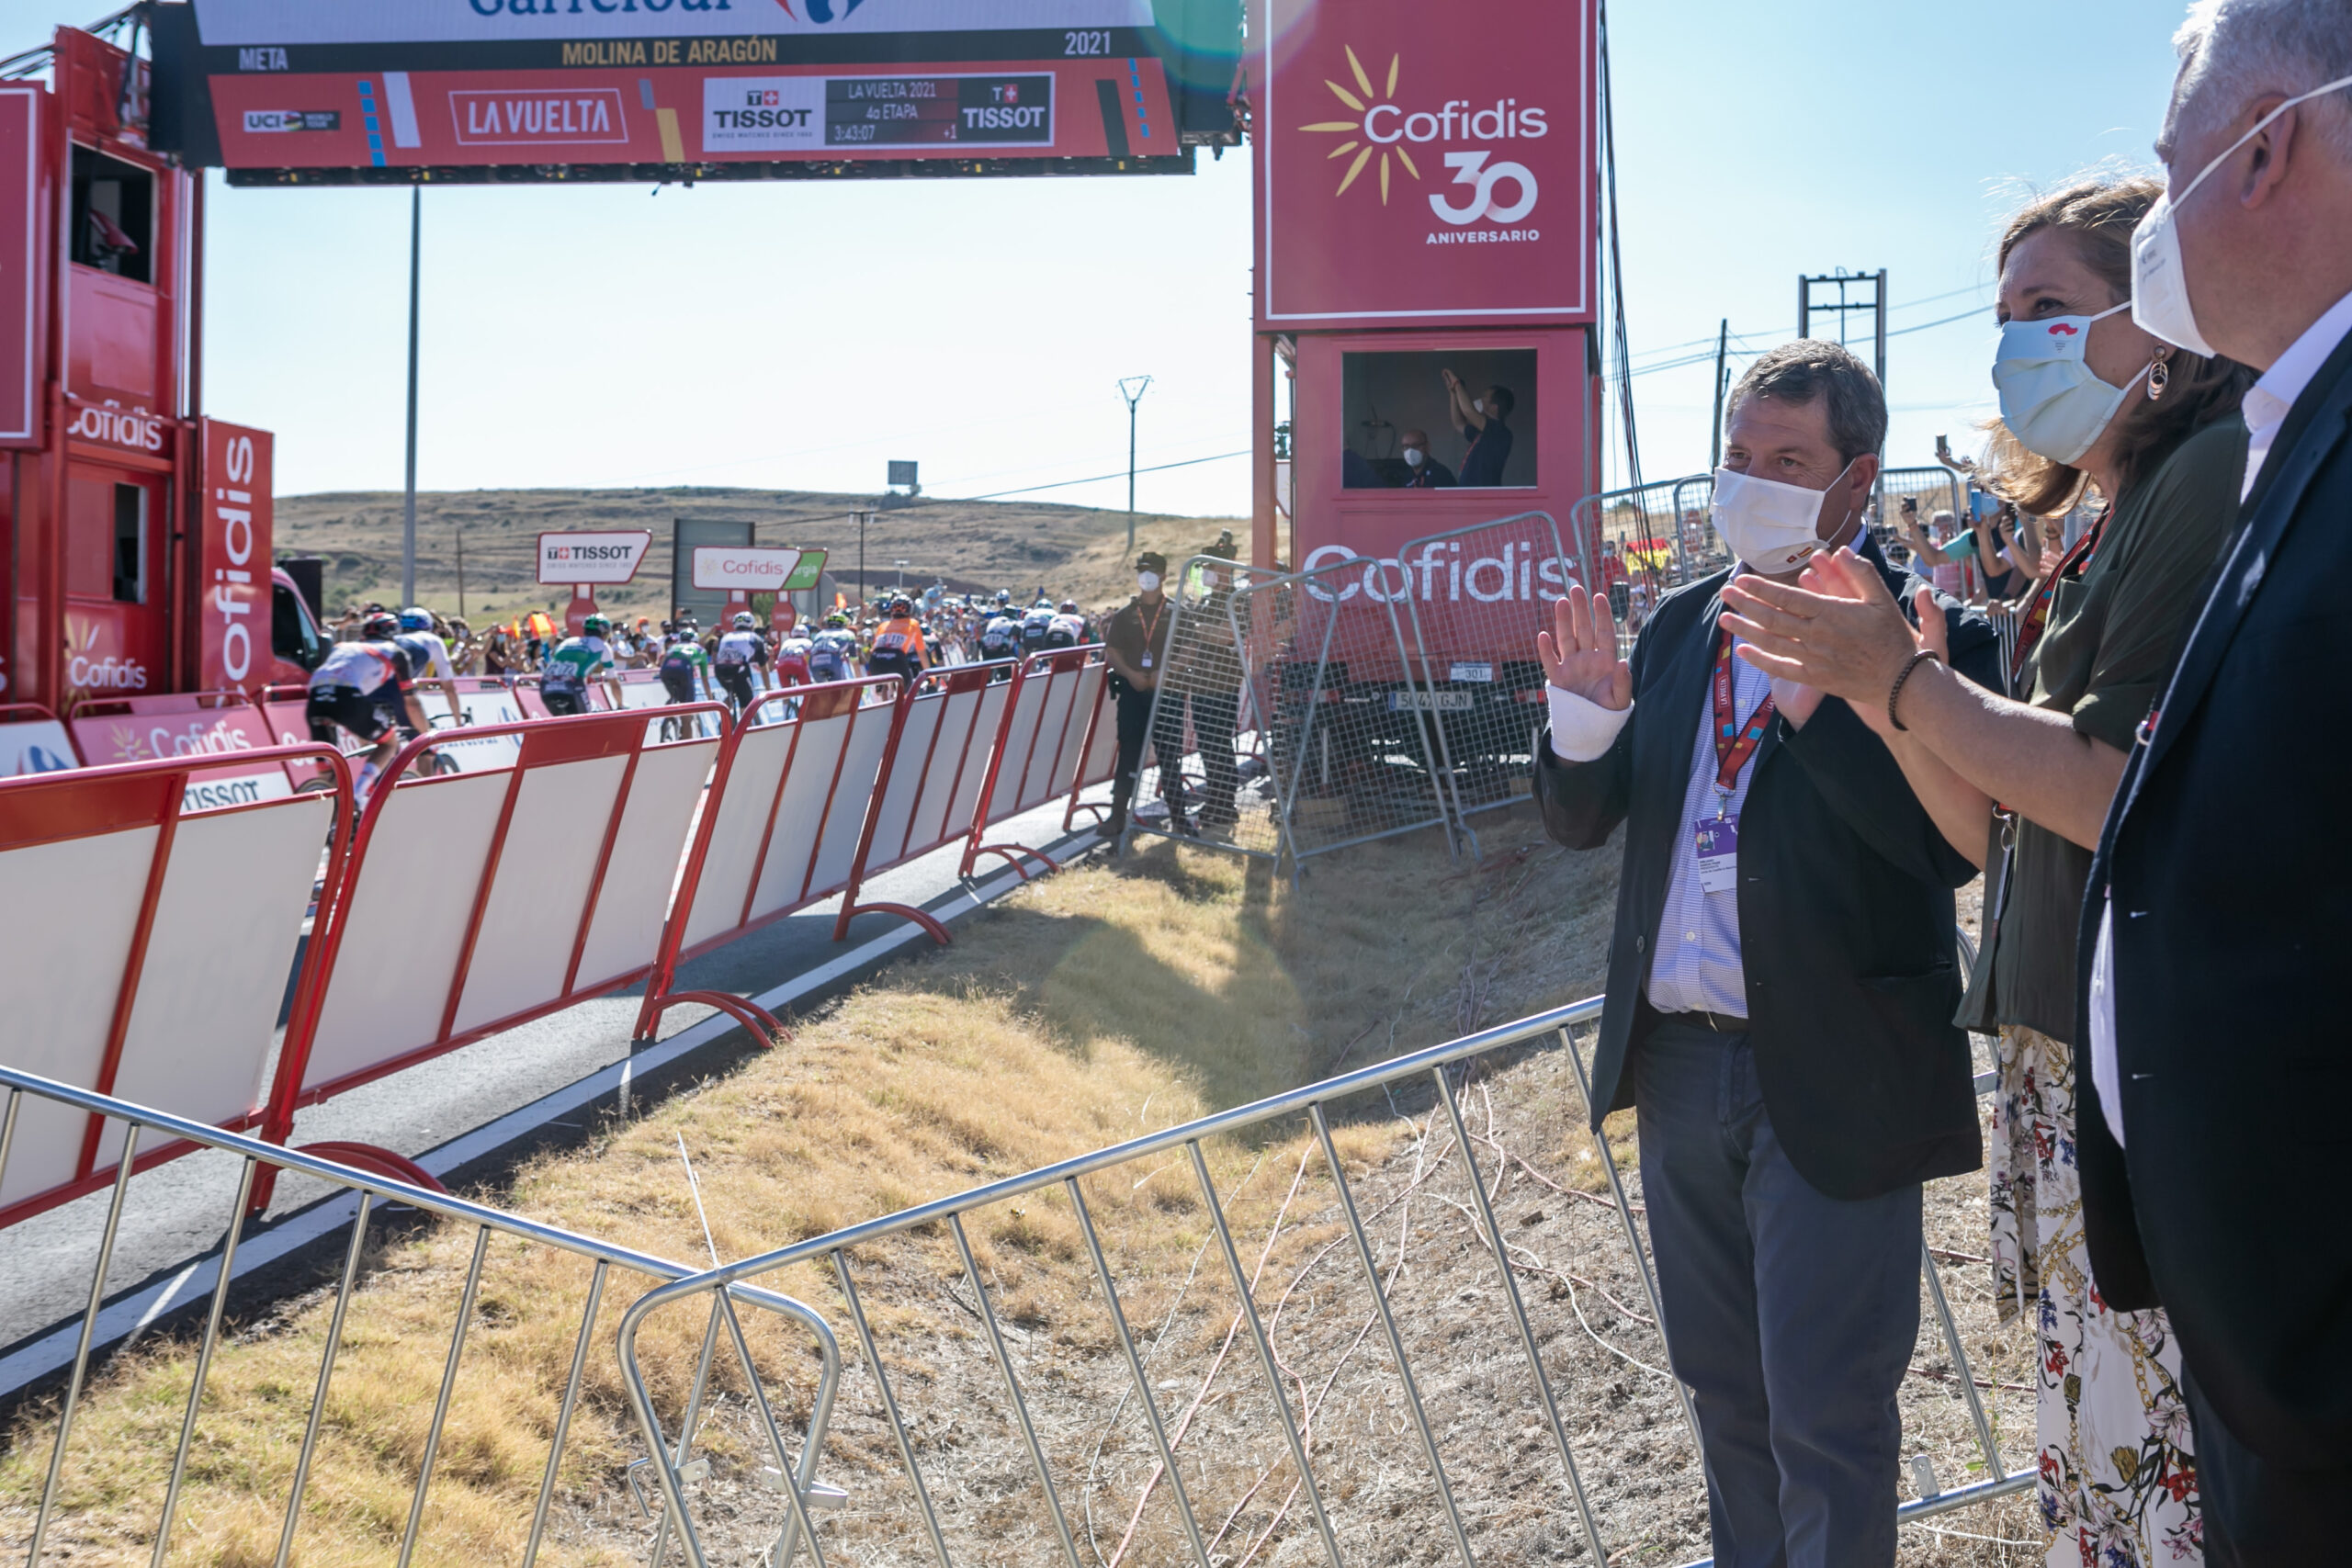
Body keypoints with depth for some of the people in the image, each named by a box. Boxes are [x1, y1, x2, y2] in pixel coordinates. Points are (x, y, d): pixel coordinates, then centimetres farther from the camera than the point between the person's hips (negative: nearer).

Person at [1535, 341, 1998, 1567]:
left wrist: (1813, 701, -29)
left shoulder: (1927, 632, -11)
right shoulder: (1680, 626, 8)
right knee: (1724, 1388, 22)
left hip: (1832, 1082, -6)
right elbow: (1581, 821, 9)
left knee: (1827, 1422, 5)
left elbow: (1949, 843, -23)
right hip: (1680, 1059, 6)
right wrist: (1583, 719, -11)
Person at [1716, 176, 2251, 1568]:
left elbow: (2139, 802, -20)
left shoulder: (2223, 474, -9)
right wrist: (1881, 686, 8)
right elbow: (2001, 839, 18)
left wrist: (1906, 678, -11)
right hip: (2068, 1079, 10)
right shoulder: (2105, 537, 21)